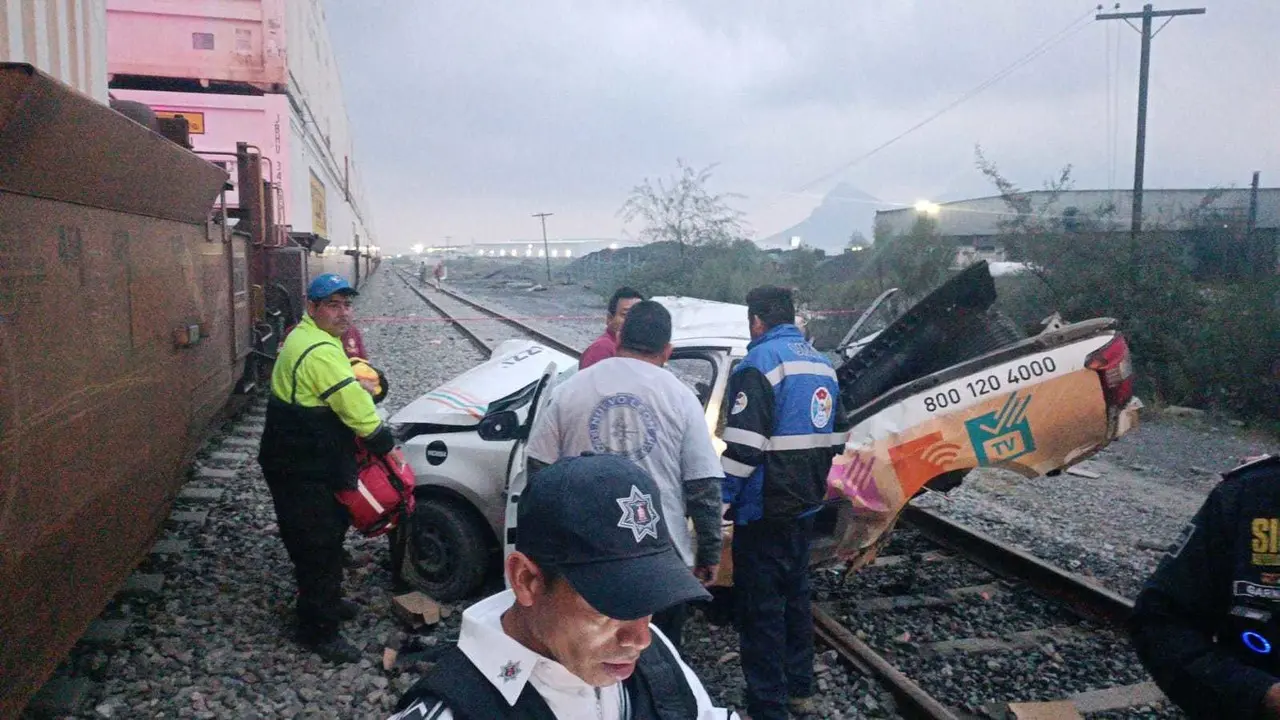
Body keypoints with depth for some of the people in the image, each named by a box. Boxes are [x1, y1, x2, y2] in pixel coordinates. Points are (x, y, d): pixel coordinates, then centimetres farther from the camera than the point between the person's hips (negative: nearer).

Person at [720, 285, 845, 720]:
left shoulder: (759, 363, -15)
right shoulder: (822, 364, 12)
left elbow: (743, 446, -21)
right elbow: (834, 440, 17)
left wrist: (720, 501, -15)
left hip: (764, 511, -9)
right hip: (804, 505, 9)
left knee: (761, 608, 0)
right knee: (794, 595, 20)